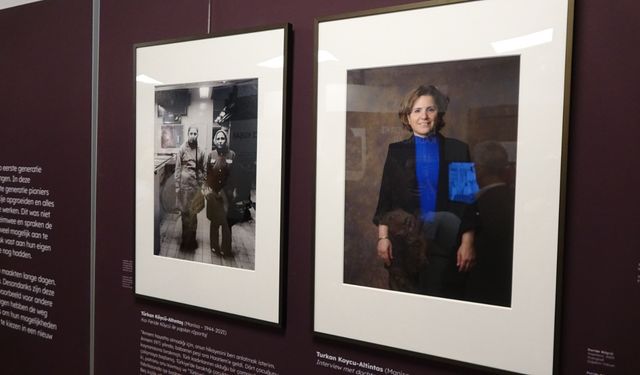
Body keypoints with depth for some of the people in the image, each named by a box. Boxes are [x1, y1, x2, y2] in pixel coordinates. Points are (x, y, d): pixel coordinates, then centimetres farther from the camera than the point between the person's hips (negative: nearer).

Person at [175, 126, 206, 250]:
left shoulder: (200, 152, 8)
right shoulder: (182, 149, -2)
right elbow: (177, 169, -3)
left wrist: (202, 184, 8)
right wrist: (177, 186, -7)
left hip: (196, 184, 3)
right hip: (185, 183, -3)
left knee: (194, 212, 9)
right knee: (185, 212, 0)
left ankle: (192, 238, 20)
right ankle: (186, 240, 10)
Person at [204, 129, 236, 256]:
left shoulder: (232, 154, -4)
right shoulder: (211, 155, 1)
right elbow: (207, 173, 6)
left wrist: (234, 190, -5)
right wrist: (206, 188, -1)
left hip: (226, 193, -2)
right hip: (213, 193, 2)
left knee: (226, 222, -3)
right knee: (214, 221, 11)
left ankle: (226, 248, 8)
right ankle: (214, 246, 24)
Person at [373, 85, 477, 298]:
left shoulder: (458, 150, 5)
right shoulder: (396, 151, 8)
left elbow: (468, 199, 2)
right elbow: (385, 197, 5)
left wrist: (467, 242, -4)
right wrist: (383, 237, -3)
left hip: (446, 245, -1)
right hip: (403, 244, 1)